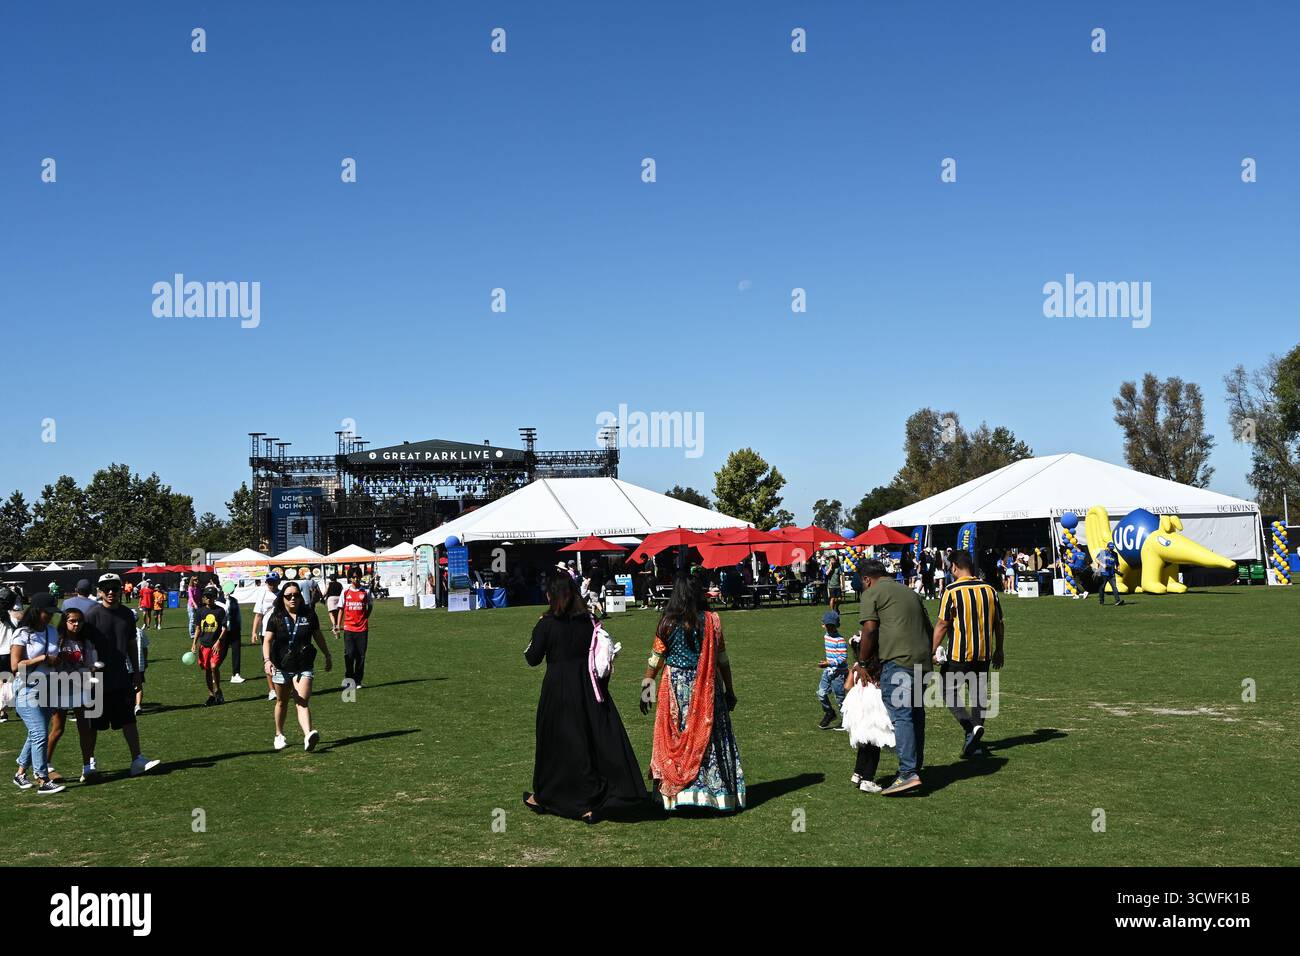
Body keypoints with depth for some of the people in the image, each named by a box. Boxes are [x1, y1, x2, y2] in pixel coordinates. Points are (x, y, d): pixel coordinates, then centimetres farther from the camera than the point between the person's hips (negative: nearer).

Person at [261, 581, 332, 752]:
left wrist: (327, 656, 21)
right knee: (282, 702, 17)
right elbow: (267, 640, -12)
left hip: (304, 667, 0)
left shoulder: (309, 615, 2)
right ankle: (279, 735, 35)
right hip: (281, 667, 0)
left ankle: (308, 735, -32)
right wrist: (267, 660, -29)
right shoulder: (275, 617, -4)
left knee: (302, 703, -15)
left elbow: (318, 637, 14)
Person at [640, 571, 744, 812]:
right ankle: (714, 792, 12)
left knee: (674, 738, 9)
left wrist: (646, 689, 7)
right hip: (706, 688, 0)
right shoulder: (712, 621, -5)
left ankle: (671, 794, 10)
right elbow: (722, 659, 0)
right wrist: (729, 690, 10)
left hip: (675, 687, 0)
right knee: (707, 736, 9)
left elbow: (655, 660, -3)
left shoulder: (668, 623, -7)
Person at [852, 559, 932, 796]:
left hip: (897, 660, -8)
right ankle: (916, 767, 22)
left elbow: (869, 630, -8)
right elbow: (928, 628, 26)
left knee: (900, 716, -12)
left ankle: (908, 774, -19)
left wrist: (861, 663, -1)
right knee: (916, 715, 15)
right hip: (922, 660, 8)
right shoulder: (910, 593, 25)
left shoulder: (872, 592, 2)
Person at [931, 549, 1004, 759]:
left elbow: (941, 625, -11)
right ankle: (975, 744, 12)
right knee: (979, 695, 12)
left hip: (958, 654, -5)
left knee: (949, 692, 8)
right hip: (984, 654, 5)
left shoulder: (952, 591, -11)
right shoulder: (990, 589, 4)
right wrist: (998, 651, 22)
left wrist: (931, 652, -3)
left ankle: (971, 727, -13)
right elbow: (999, 624, 11)